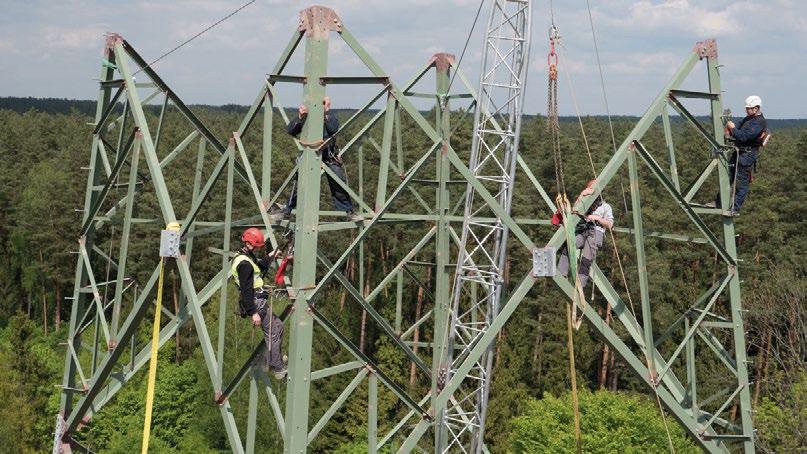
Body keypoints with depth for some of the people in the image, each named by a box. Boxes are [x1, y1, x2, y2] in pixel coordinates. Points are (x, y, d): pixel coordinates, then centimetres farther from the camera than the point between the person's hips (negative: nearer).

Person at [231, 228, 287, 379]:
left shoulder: (246, 257, 12)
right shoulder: (244, 263, -21)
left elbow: (259, 269, 33)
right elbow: (246, 290, -24)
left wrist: (269, 257, 25)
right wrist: (253, 313, -24)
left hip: (257, 302, 11)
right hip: (255, 303, -11)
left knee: (278, 325, 22)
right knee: (273, 333, -6)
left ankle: (273, 360, 28)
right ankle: (278, 369, -3)